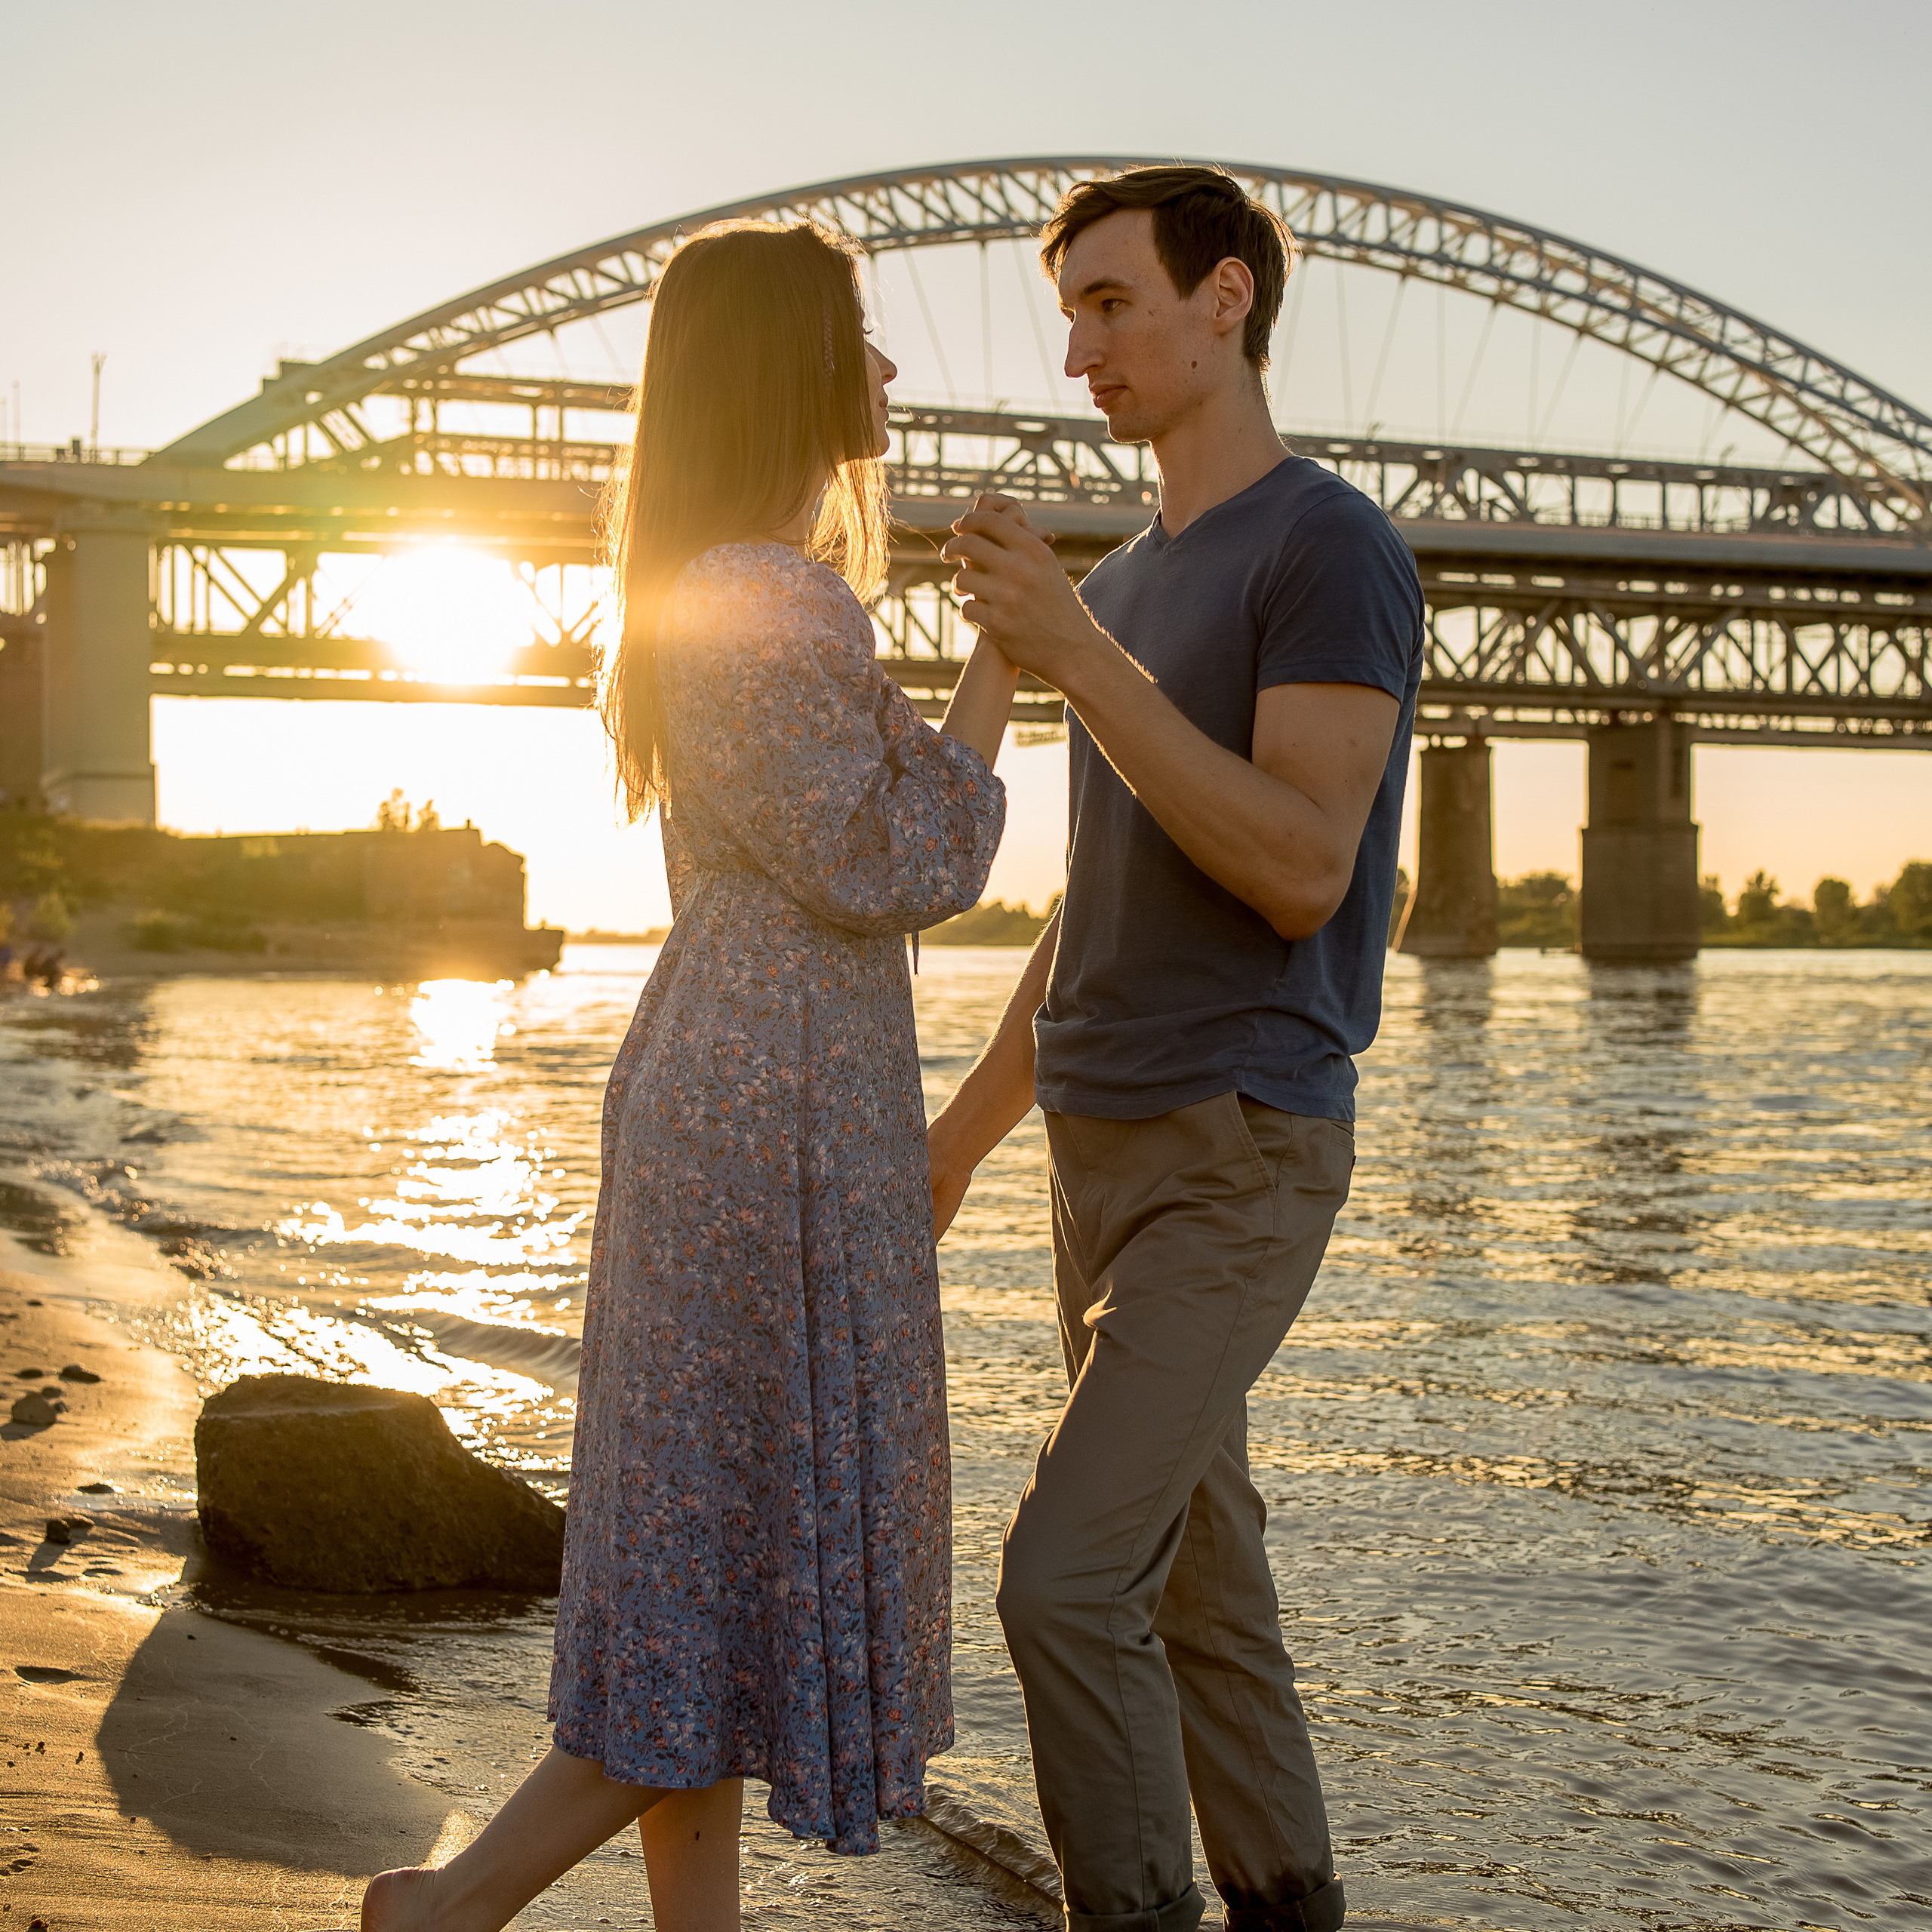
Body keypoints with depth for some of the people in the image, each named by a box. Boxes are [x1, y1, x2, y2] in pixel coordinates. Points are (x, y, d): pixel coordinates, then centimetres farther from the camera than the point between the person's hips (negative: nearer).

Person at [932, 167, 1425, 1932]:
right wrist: (959, 1137, 18)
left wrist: (1073, 655, -22)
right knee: (1196, 1571, 13)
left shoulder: (1336, 549, -10)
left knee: (1065, 1579, -15)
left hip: (1244, 1156, -8)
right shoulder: (1125, 595, 15)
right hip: (1104, 1149, 8)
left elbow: (1302, 871, -21)